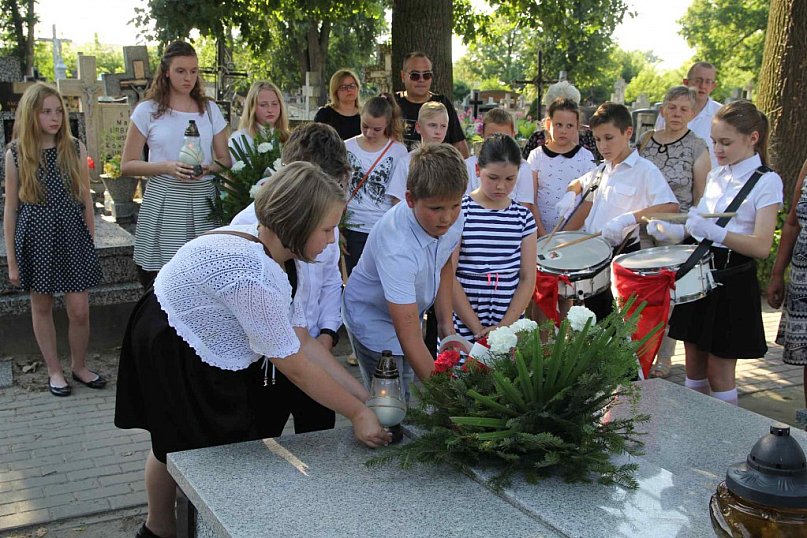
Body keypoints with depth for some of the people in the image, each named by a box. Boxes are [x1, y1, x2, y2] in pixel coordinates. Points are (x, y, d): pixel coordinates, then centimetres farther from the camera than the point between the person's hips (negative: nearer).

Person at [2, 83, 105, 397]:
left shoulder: (75, 149, 0)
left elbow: (86, 201, 6)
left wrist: (91, 243, 7)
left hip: (72, 236, 1)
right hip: (35, 240, 0)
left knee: (79, 311, 1)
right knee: (41, 306, 11)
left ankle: (79, 367, 23)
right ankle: (54, 371, 27)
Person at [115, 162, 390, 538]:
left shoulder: (274, 256, -6)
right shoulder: (252, 278, -36)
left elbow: (303, 342, -2)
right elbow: (294, 366, -26)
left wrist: (364, 395, -3)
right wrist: (358, 413, -16)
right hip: (171, 356, -9)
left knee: (175, 444, 20)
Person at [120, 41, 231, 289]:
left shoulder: (210, 109, 12)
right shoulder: (148, 110, 4)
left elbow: (225, 161, 15)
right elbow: (127, 165, 3)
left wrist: (208, 168, -8)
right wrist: (168, 167, -12)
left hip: (203, 202, 2)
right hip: (163, 202, -2)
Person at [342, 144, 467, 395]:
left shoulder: (452, 218, -19)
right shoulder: (396, 247, -41)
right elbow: (410, 337, -41)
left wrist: (446, 322, 0)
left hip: (410, 310, 7)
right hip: (373, 318, -7)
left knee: (411, 392, 15)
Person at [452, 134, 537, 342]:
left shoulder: (523, 217, 6)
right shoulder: (459, 212, -6)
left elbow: (527, 279, 4)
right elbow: (447, 277, -9)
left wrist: (504, 326, -7)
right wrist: (478, 329, -11)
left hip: (510, 327, 3)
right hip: (461, 330, -3)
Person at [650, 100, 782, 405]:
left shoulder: (766, 182, -10)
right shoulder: (716, 176, 10)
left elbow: (762, 246, -21)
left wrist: (713, 231, -34)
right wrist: (673, 231, -2)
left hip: (732, 280, -6)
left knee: (719, 371, 1)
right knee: (694, 365, 12)